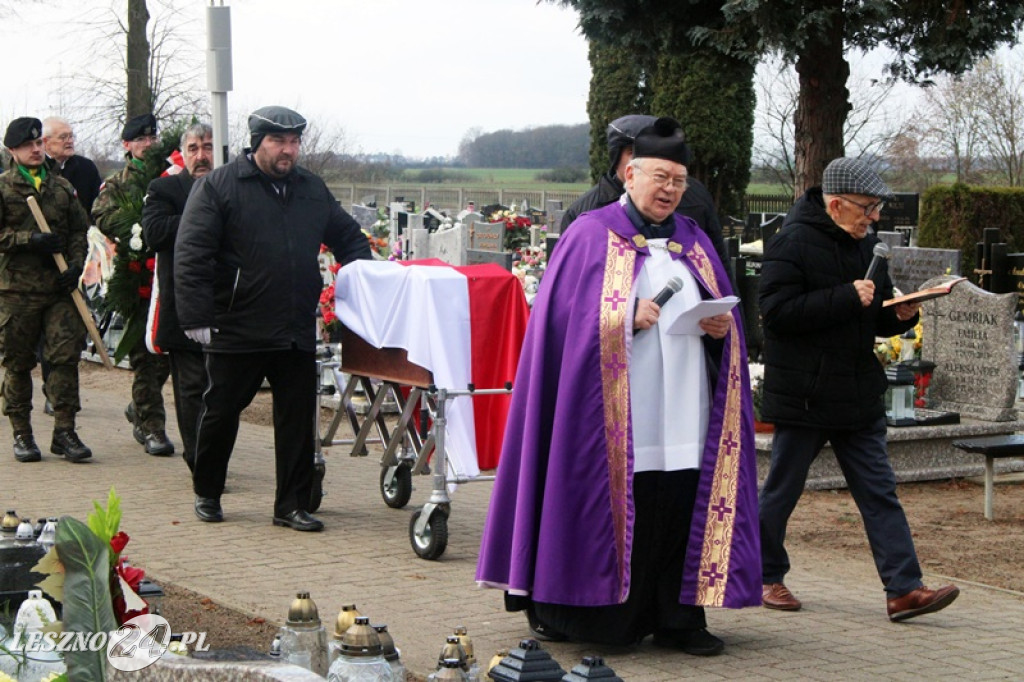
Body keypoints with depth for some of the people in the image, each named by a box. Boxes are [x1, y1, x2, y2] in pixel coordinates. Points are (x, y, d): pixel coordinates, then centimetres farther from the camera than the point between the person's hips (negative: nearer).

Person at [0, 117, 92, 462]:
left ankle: (64, 431, 1)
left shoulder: (62, 187, 13)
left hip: (60, 287, 3)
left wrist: (75, 266, 0)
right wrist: (30, 239, -16)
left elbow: (80, 230, 15)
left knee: (66, 355, -5)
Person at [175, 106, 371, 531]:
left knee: (298, 419, 3)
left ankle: (292, 504, 11)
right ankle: (206, 495, 26)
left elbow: (348, 237, 26)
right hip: (236, 332, -4)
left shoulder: (312, 190, 12)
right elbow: (191, 256, -9)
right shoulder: (219, 186, -4)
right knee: (221, 413, 8)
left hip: (297, 333, 4)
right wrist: (196, 318, -15)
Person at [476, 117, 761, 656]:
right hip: (617, 417, -4)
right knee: (607, 509, -4)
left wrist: (721, 327, -2)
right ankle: (566, 614, 7)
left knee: (684, 508, 0)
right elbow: (564, 314, -4)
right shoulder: (591, 236, 4)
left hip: (685, 414, 5)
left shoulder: (693, 241, 19)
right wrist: (628, 318, -17)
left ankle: (678, 619, 8)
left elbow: (724, 314, 21)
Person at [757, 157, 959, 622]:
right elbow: (777, 310, -22)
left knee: (879, 492, 1)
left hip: (858, 394, 7)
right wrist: (847, 299, -24)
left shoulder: (865, 245, 12)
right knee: (782, 488, 6)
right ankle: (766, 575, 23)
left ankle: (903, 589, 0)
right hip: (803, 396, -7)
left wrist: (901, 316, -3)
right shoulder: (793, 242, -12)